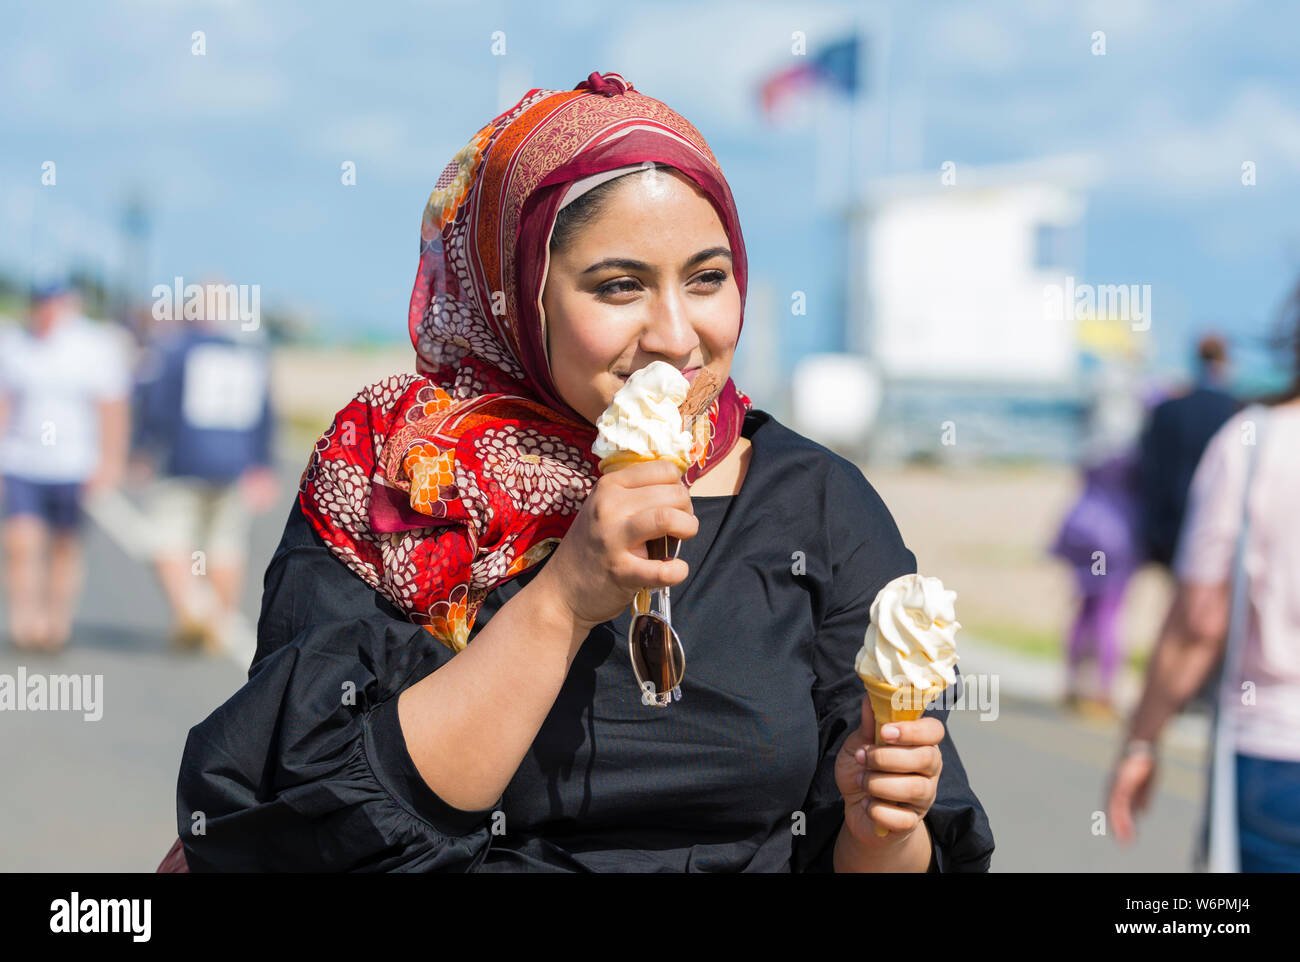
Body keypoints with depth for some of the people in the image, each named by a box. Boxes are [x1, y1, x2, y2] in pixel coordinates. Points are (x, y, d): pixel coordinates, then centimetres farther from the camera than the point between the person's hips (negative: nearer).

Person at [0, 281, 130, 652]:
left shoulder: (98, 346, -3)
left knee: (65, 548, 7)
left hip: (76, 467, -1)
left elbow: (112, 409, -4)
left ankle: (57, 624, 18)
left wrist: (109, 465, -10)